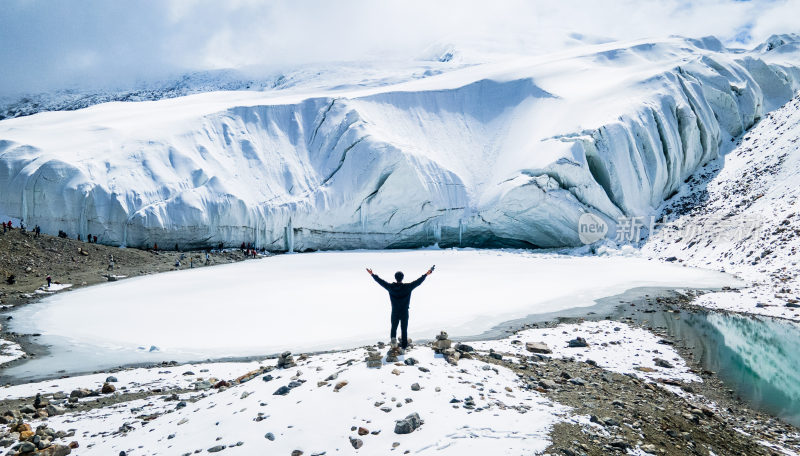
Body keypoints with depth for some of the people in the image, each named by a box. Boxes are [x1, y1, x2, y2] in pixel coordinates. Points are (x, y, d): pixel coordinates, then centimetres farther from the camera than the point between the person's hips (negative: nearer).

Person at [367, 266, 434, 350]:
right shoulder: (408, 287, -14)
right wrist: (426, 274, 3)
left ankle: (393, 337, -7)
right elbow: (418, 282, -7)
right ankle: (404, 345, 17)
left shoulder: (391, 287, -11)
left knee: (394, 327, 18)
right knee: (404, 329, 11)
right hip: (405, 313, -1)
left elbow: (380, 281, -1)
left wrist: (372, 275, 11)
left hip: (394, 312, 1)